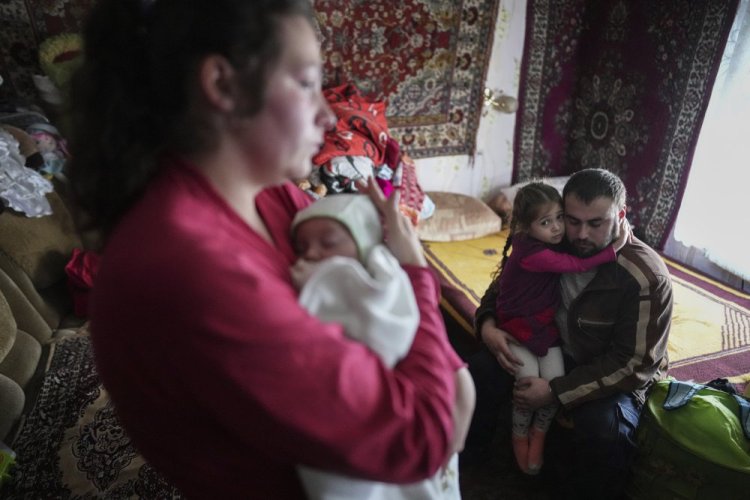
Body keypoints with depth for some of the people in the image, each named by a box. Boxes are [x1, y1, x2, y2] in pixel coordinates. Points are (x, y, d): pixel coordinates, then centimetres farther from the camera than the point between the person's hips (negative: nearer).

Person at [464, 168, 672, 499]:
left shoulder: (647, 277, -25)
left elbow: (635, 363, -24)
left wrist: (556, 392, -29)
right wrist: (487, 325, -19)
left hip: (615, 375, -4)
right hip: (552, 349, 4)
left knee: (602, 428, -34)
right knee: (481, 370, -15)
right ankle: (464, 453, 12)